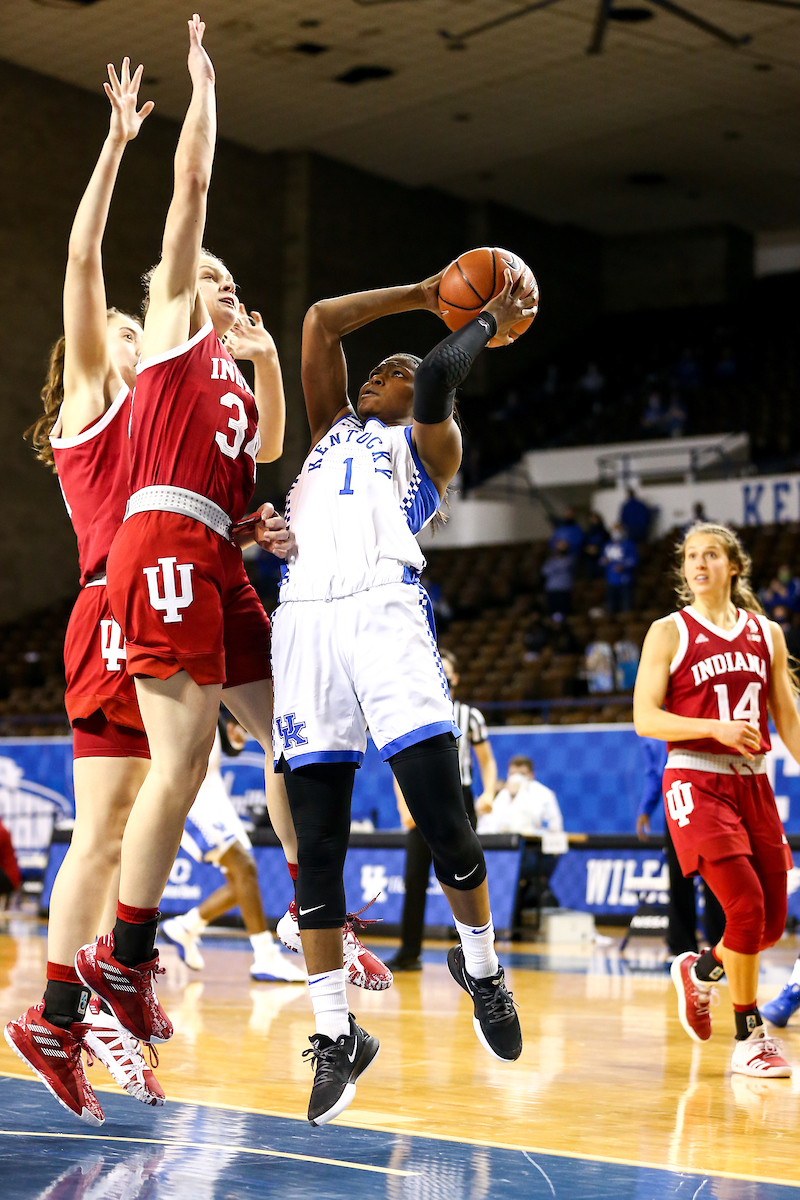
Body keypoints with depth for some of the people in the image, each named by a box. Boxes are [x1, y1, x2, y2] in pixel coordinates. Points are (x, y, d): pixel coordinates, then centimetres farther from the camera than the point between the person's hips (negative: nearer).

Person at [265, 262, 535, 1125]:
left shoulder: (428, 444, 20)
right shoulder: (331, 430, 33)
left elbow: (436, 377, -2)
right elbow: (320, 320, 28)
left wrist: (491, 321, 13)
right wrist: (422, 295, 30)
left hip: (384, 609, -4)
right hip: (305, 618, 4)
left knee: (441, 816, -13)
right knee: (315, 841, -4)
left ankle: (480, 966, 13)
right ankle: (336, 1035, 2)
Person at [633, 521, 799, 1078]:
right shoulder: (669, 633, -1)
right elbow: (645, 719, -6)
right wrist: (716, 728, -19)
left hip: (754, 782, 5)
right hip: (697, 781, -5)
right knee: (747, 906, -17)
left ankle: (699, 970, 35)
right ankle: (750, 1039, -3)